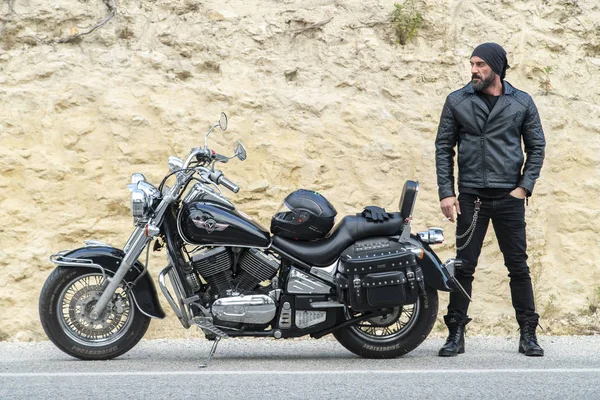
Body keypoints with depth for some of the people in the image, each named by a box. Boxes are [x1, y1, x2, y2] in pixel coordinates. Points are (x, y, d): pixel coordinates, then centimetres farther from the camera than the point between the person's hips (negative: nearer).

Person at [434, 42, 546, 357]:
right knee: (463, 267, 2)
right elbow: (443, 147, 5)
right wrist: (446, 193, -2)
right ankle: (456, 334, 10)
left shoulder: (521, 102, 4)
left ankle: (528, 334, 13)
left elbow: (536, 146, 8)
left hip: (510, 198, 0)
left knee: (518, 267, 4)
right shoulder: (457, 101, 4)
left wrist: (524, 187, -3)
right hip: (471, 197, 0)